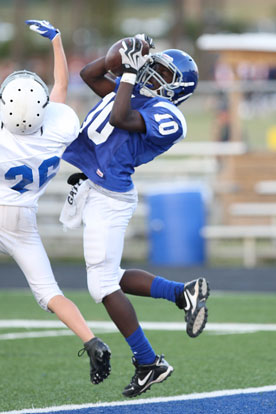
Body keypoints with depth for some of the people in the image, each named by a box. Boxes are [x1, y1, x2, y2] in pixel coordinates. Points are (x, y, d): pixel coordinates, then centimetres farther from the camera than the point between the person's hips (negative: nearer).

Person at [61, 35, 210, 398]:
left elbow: (120, 119, -25)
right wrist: (123, 54, 7)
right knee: (110, 279, 16)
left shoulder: (166, 116, -12)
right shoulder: (133, 92, 14)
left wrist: (131, 72, -17)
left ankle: (148, 363, 4)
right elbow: (88, 74, 18)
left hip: (109, 199, -9)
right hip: (93, 192, 9)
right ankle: (184, 292, 26)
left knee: (103, 285, -5)